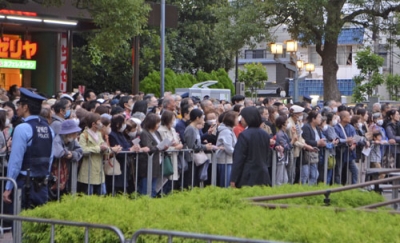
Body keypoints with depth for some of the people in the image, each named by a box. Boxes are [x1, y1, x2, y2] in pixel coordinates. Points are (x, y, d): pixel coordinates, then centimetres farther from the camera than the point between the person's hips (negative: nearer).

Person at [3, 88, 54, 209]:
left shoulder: (22, 129, -12)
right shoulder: (48, 128, 7)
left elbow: (15, 160, -14)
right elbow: (50, 158, 8)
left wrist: (8, 188, -10)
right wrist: (44, 176, 17)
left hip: (24, 184, -6)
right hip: (42, 185, 6)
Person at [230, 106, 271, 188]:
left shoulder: (244, 135, -13)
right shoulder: (265, 135, 9)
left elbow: (238, 159, -13)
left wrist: (233, 179, -10)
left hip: (248, 176, -6)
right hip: (263, 177, 6)